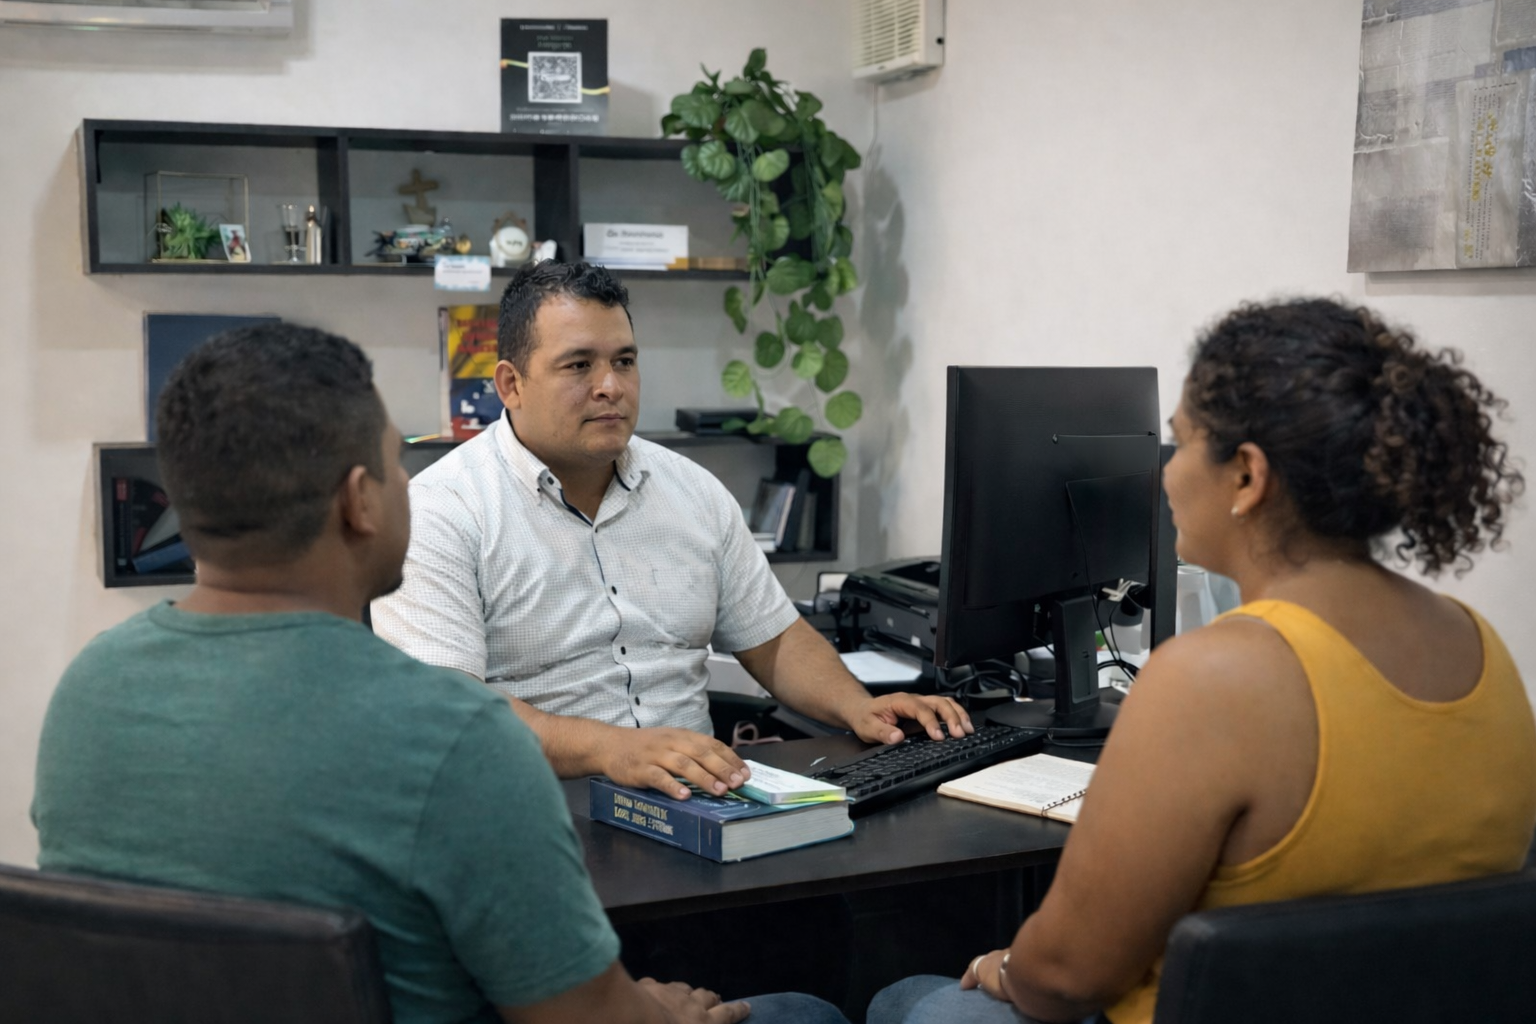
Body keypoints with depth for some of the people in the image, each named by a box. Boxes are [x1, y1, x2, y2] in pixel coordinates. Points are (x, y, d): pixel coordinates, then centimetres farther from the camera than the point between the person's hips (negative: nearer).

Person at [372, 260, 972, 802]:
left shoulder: (695, 492, 14)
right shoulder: (442, 511, -7)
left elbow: (772, 638, 20)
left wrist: (860, 708, 0)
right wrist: (609, 748, -32)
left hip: (697, 801, 5)